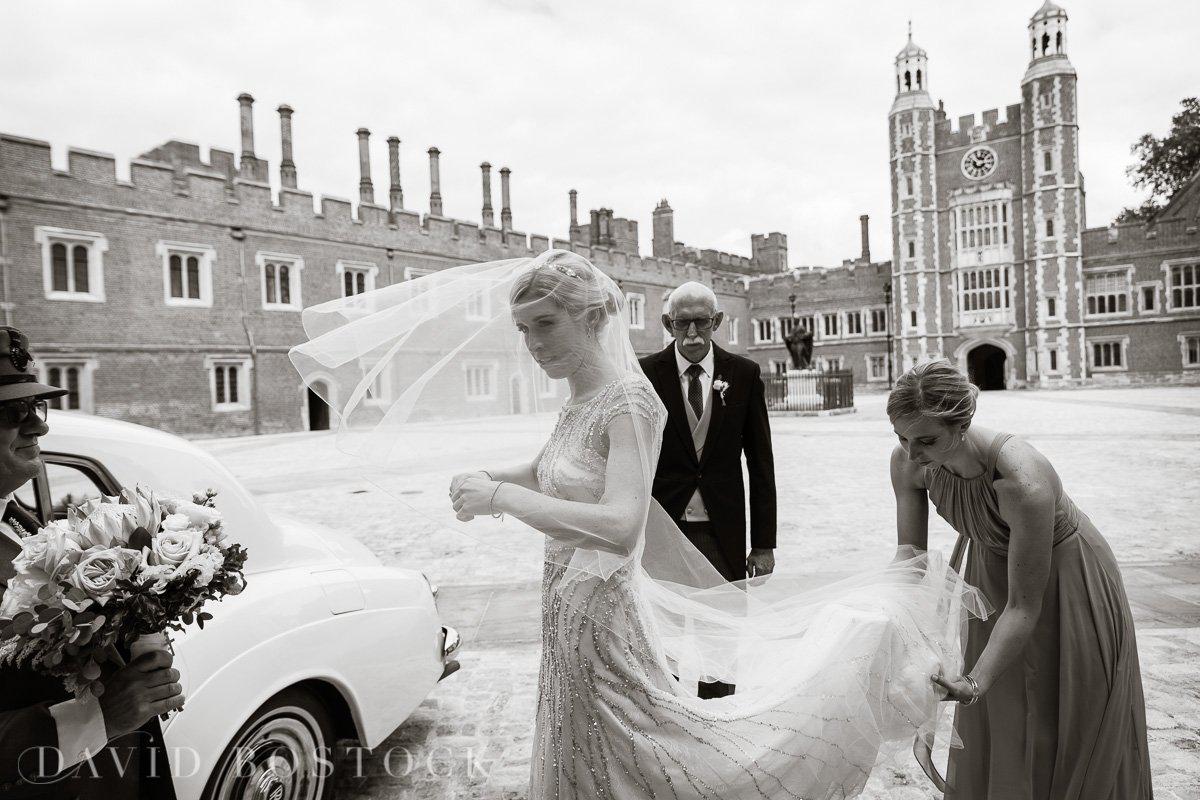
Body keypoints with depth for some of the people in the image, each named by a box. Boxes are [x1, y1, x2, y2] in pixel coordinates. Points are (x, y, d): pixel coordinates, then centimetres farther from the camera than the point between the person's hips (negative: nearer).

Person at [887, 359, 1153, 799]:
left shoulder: (1023, 483, -41)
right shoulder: (908, 462, -25)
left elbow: (1024, 608, -32)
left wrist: (974, 683, -38)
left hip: (1064, 583, -5)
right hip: (992, 570, 5)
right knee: (992, 725, 20)